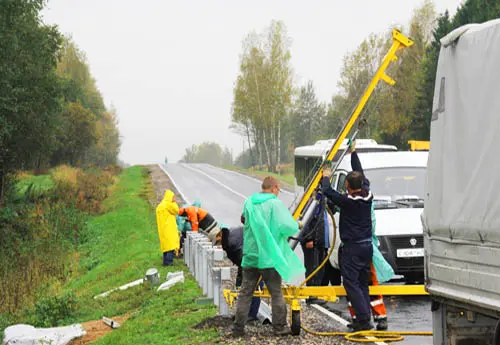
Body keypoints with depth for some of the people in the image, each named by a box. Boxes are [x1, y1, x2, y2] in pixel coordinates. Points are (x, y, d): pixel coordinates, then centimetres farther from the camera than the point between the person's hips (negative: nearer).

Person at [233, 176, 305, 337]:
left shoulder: (249, 203, 6)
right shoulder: (275, 204, -10)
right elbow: (287, 226, -19)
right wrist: (296, 226, 1)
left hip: (250, 256, 4)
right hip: (270, 256, -4)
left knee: (245, 293, 7)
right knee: (276, 293, 8)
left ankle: (238, 328, 6)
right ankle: (280, 327, 13)